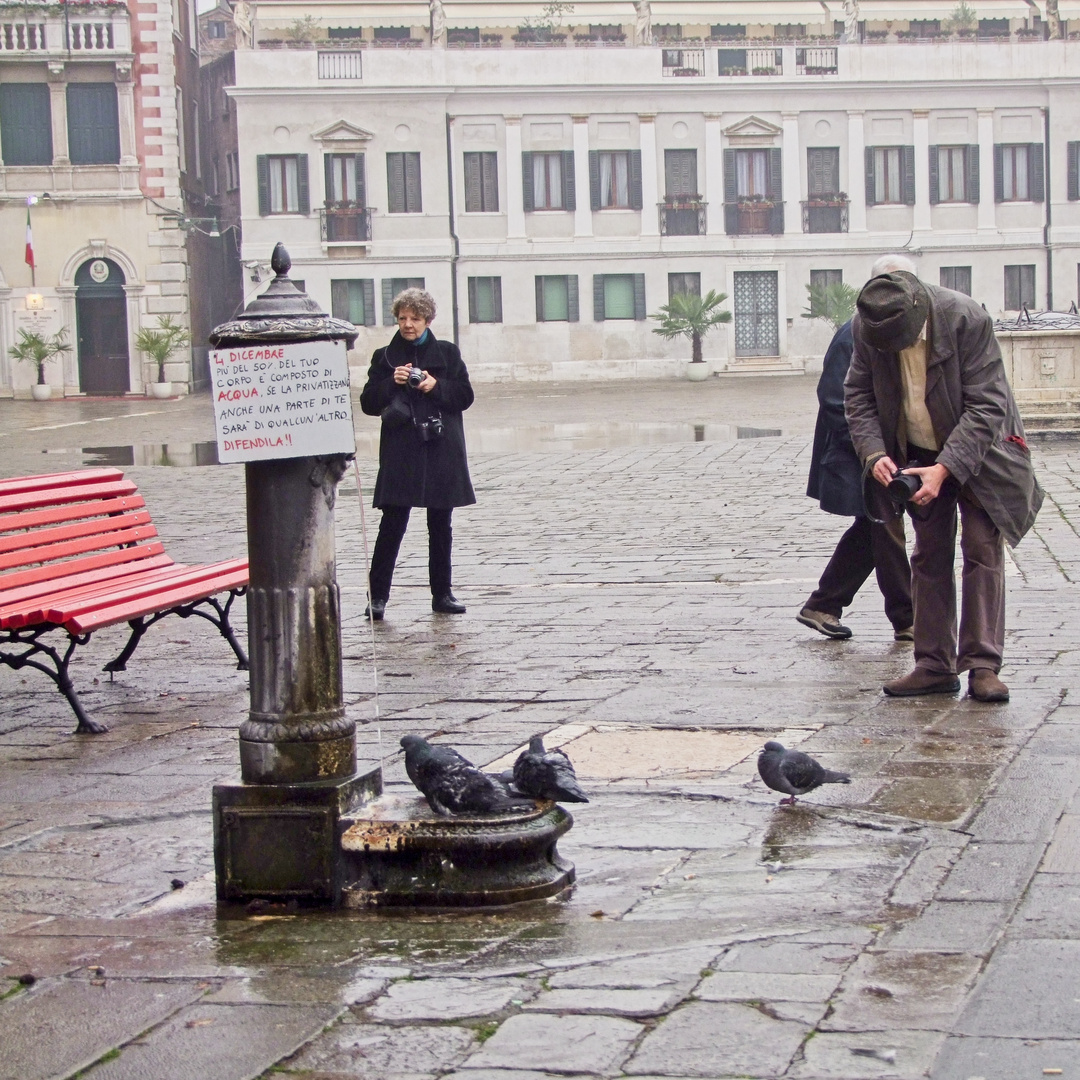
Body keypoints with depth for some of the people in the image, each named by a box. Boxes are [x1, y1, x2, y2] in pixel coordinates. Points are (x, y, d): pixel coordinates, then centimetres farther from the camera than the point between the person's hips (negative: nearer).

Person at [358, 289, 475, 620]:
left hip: (441, 450, 2)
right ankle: (377, 595, -3)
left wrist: (436, 386, -11)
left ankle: (442, 593, 17)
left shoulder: (447, 354, 8)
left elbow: (465, 396, 4)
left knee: (440, 526, 8)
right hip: (400, 453, -1)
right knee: (392, 523, -7)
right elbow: (368, 403, 3)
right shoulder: (384, 357, 7)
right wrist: (392, 382, -13)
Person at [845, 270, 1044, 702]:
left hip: (976, 451, -4)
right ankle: (935, 666, 10)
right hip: (918, 454, 4)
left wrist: (945, 468, -30)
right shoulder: (865, 326, -16)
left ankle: (983, 666, -9)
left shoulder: (967, 319, -28)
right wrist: (874, 453, -21)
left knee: (983, 548, -11)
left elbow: (987, 406, -25)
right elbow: (858, 396, -5)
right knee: (929, 556, 5)